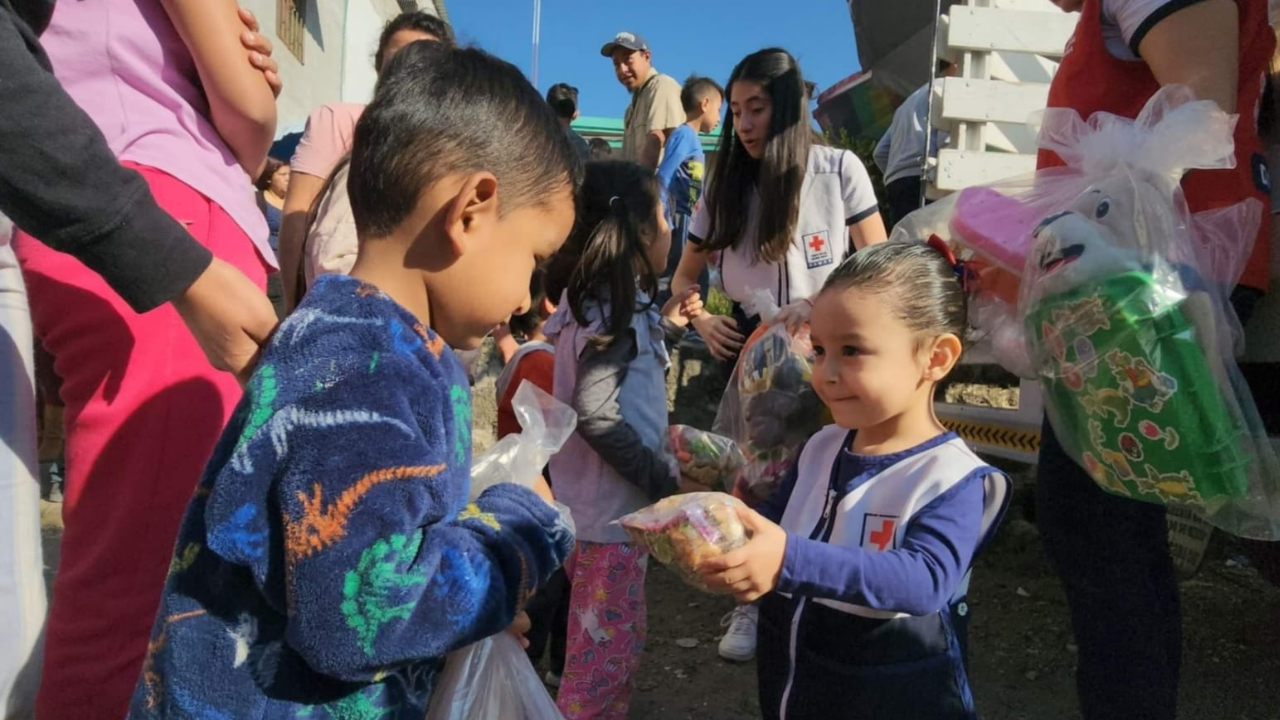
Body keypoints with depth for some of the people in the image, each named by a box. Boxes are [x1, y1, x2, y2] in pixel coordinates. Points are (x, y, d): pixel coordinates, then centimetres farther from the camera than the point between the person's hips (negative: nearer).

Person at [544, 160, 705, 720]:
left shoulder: (589, 296, 7)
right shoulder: (617, 307, -21)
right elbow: (597, 415, -27)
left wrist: (666, 326, 16)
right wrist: (666, 479, -20)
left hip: (585, 499, 10)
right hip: (610, 506, -10)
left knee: (597, 644, 24)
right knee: (609, 651, 5)